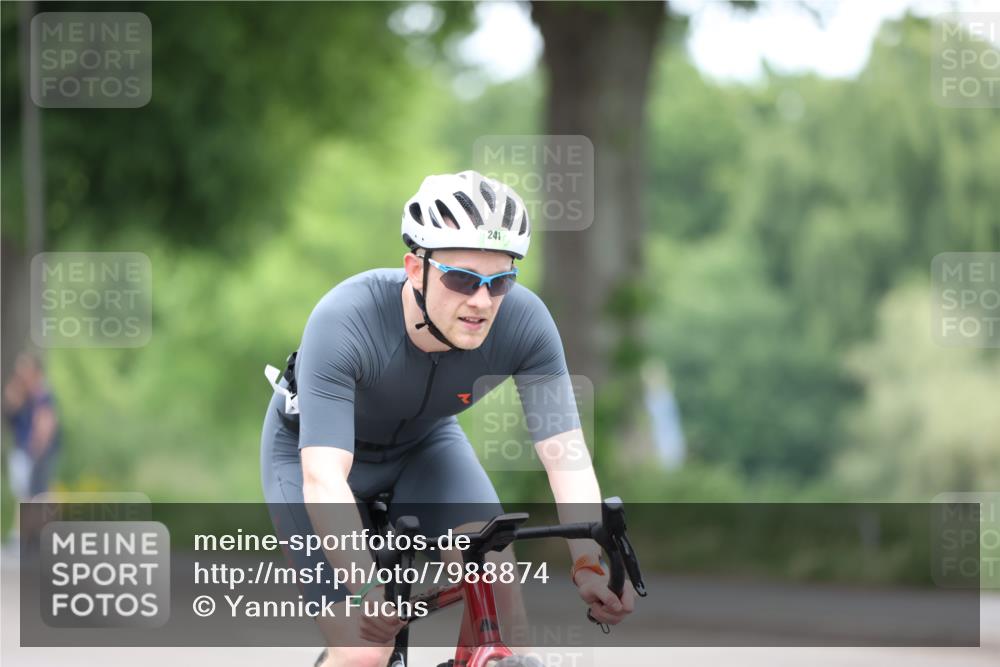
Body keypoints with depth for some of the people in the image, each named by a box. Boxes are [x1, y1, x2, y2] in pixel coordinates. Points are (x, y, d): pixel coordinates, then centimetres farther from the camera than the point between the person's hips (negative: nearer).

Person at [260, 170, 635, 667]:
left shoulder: (522, 320, -29)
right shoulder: (344, 322, -39)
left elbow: (565, 453, -30)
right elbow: (324, 479, -45)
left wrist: (590, 564, -46)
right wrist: (368, 590, -58)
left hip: (423, 443, 3)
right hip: (311, 452, -3)